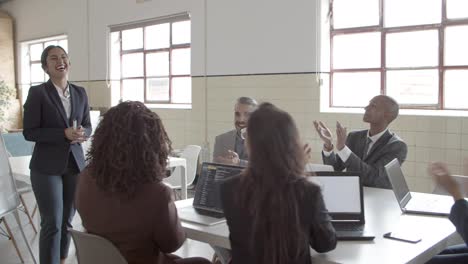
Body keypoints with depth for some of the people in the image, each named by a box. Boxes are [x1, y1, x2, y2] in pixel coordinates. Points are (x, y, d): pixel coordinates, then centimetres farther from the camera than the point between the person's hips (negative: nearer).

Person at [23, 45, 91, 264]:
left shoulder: (80, 93, 6)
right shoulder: (37, 92, -7)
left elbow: (87, 126, 12)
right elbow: (29, 132, -10)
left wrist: (81, 133, -12)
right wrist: (64, 134, -21)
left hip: (75, 163, 5)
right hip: (47, 167, -4)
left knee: (67, 220, 13)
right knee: (52, 223, -2)